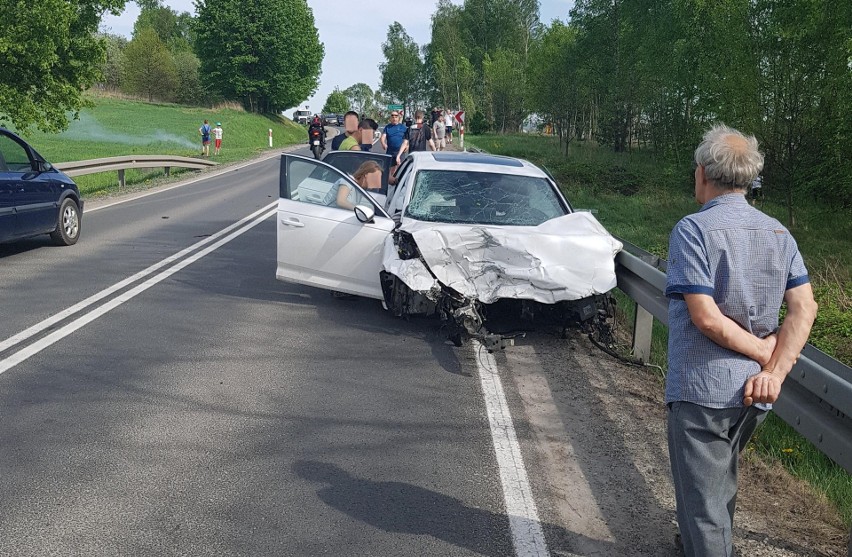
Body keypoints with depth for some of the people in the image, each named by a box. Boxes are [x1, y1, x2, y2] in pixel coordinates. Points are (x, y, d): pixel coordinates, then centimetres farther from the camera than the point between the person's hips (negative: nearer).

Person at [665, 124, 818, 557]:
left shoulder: (693, 230, -15)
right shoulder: (778, 233, 4)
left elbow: (706, 317, -22)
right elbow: (805, 308, -4)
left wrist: (765, 353, -10)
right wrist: (774, 372, -10)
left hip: (702, 388, -7)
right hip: (754, 392, 7)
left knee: (703, 497, 5)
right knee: (720, 483, 28)